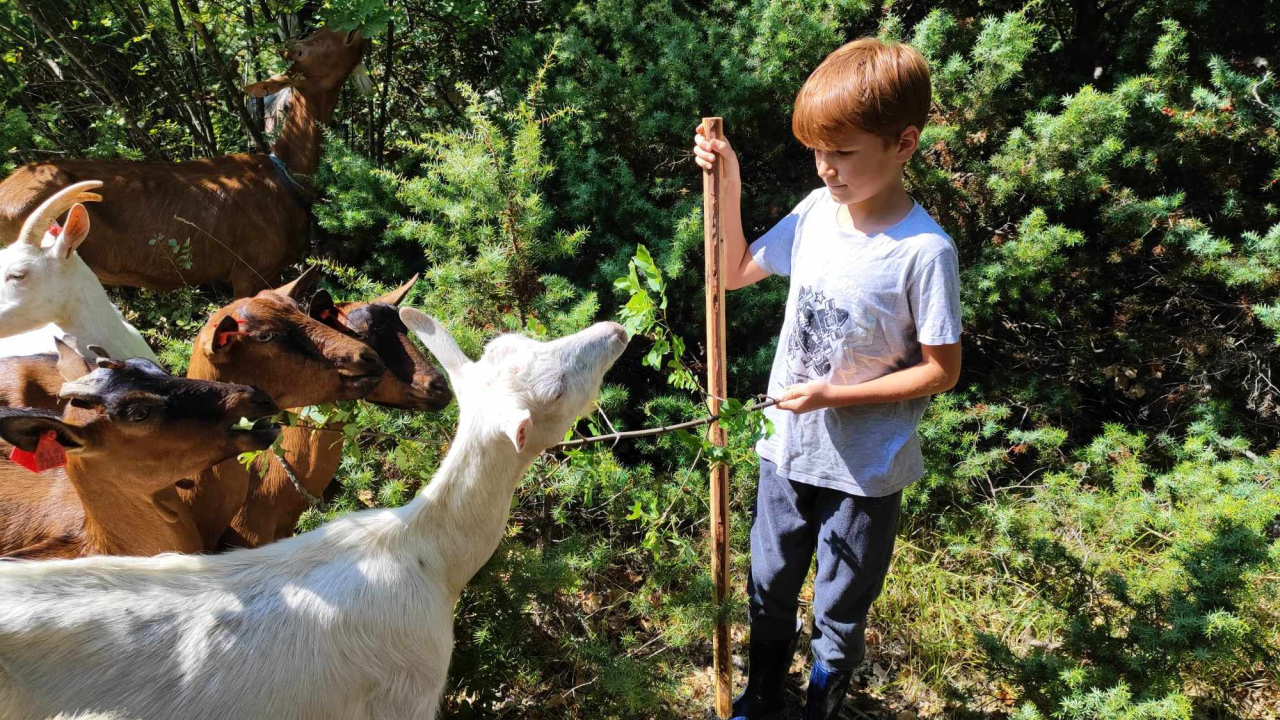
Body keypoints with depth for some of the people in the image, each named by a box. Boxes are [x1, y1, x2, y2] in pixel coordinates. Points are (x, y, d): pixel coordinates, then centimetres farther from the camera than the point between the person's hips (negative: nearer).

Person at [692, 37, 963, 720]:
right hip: (787, 446, 5)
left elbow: (941, 370, -15)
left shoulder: (924, 251, -22)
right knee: (770, 588, 23)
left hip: (864, 469, -5)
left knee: (839, 613, 17)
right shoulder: (814, 211, -6)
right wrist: (728, 189, -7)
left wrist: (834, 395, -21)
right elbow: (735, 273, 6)